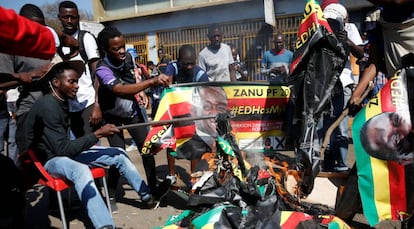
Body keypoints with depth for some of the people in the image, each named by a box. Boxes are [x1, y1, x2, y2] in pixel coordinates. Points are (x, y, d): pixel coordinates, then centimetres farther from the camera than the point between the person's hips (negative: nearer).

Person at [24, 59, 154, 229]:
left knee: (118, 154, 1)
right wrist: (97, 134, -27)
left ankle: (147, 195, 14)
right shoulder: (47, 107, -23)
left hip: (67, 150, 9)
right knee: (80, 170, -41)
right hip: (49, 159, -9)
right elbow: (62, 149, -27)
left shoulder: (63, 101, 5)